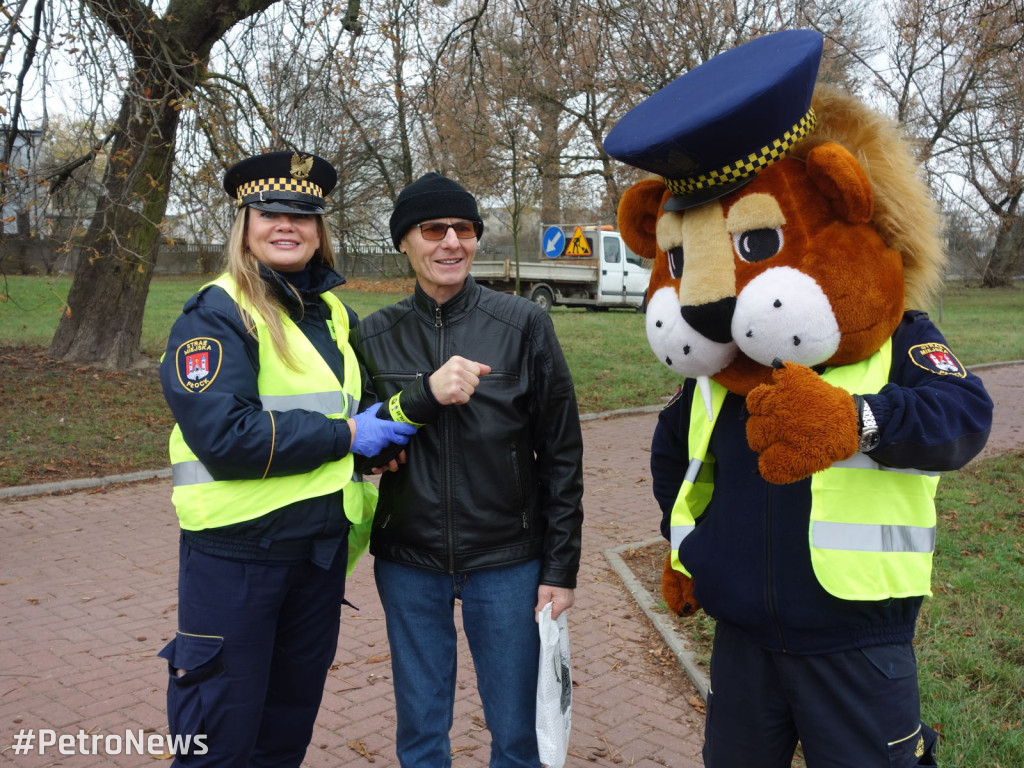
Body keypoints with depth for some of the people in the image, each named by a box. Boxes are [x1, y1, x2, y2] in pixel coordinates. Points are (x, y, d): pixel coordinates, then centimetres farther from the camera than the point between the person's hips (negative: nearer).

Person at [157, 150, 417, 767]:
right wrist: (344, 436, -18)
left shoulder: (337, 315, 9)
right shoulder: (216, 315, -11)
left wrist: (380, 421, 1)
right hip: (237, 549, -6)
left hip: (323, 544, 6)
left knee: (293, 718, 21)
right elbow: (222, 434, -23)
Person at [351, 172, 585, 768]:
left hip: (507, 561, -1)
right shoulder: (376, 335, 1)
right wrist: (425, 394, -20)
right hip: (409, 562, 2)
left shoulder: (524, 325, -5)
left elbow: (562, 454, -3)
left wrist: (561, 567, -4)